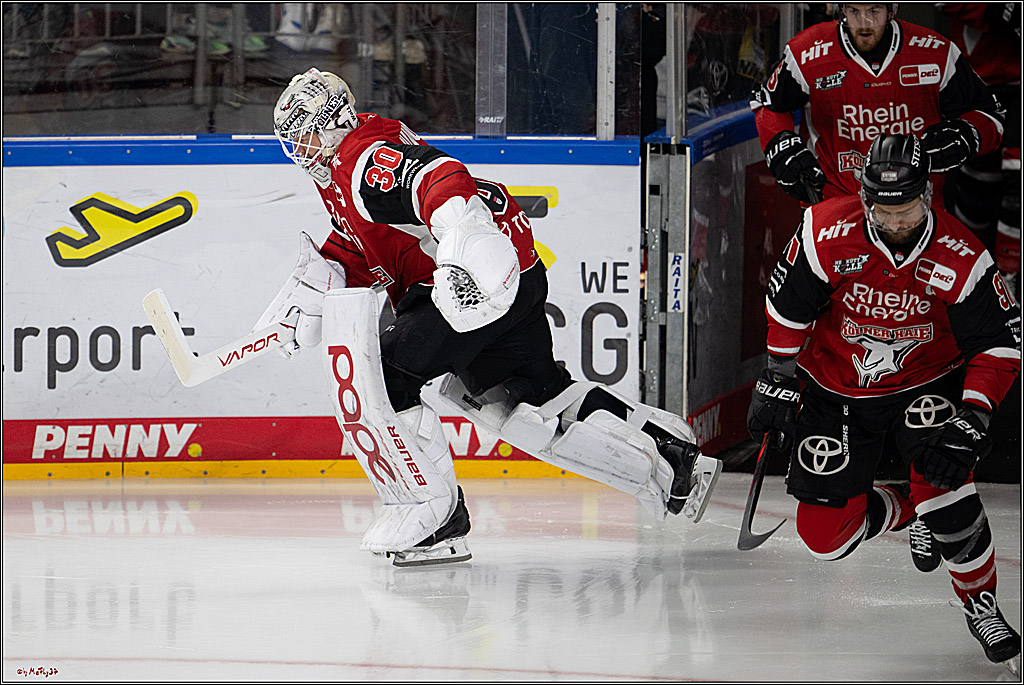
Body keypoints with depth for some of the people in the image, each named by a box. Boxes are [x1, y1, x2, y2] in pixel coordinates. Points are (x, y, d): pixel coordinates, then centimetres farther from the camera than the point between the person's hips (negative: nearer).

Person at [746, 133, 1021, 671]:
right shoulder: (827, 233, -22)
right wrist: (778, 382, -2)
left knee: (941, 472, -28)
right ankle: (902, 509, 27)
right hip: (835, 392, 1)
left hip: (926, 381, -1)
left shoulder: (959, 258, -22)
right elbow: (787, 307, -6)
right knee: (824, 534, -5)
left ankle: (980, 603, -8)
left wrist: (971, 420, -24)